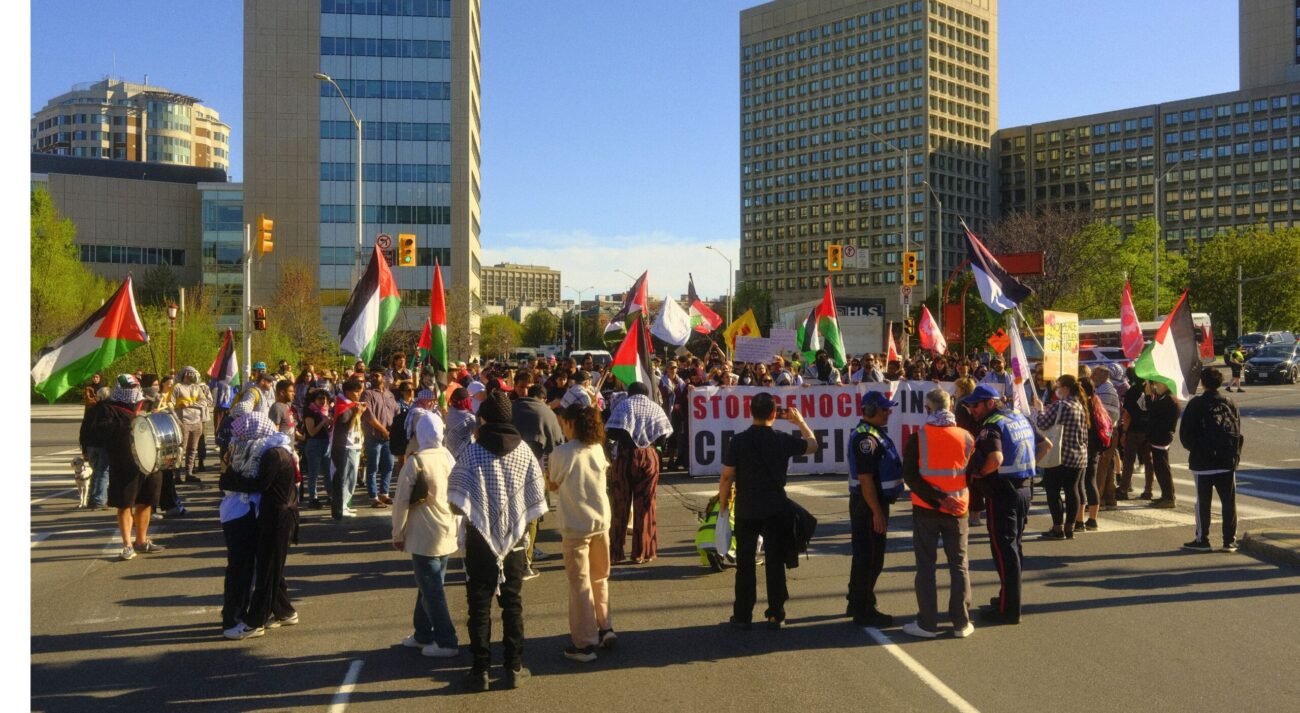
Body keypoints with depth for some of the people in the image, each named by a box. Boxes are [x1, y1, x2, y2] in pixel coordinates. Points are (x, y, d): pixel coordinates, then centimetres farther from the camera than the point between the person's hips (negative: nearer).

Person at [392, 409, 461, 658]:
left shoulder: (415, 462, -15)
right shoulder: (449, 458, 4)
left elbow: (402, 502, -14)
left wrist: (397, 535, -3)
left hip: (424, 538, -7)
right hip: (448, 535, 7)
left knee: (432, 591, 1)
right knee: (429, 586, 18)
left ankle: (446, 642, 4)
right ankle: (423, 635, 29)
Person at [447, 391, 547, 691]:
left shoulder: (472, 452, -11)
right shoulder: (524, 451, -4)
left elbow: (456, 498, -9)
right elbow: (537, 496, -2)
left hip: (480, 538, -2)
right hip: (515, 537, 2)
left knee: (480, 605, 6)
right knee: (513, 604, 11)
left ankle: (480, 670, 9)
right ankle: (514, 668, 15)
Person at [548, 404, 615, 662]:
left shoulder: (562, 453, -13)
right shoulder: (598, 448, 2)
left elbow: (552, 486, -2)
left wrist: (547, 467, 17)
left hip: (576, 526, -5)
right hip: (602, 521, 5)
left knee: (580, 583, 3)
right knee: (600, 578, 21)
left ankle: (584, 644, 7)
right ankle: (605, 628, 26)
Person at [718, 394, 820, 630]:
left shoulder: (738, 441, -9)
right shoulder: (784, 440, -5)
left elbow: (727, 476, -8)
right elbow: (813, 445, 13)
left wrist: (723, 502, 5)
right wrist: (800, 420, 23)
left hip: (746, 510, 0)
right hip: (776, 510, 1)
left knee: (745, 564, 7)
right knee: (775, 562, 8)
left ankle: (743, 615, 12)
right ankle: (775, 615, 12)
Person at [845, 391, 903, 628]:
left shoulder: (875, 433, 13)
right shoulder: (865, 438, -20)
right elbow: (865, 478, -25)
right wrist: (877, 512, -24)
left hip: (876, 501, 10)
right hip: (867, 504, -10)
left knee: (863, 556, 18)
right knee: (869, 558, -4)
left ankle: (856, 604, 29)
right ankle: (864, 611, 4)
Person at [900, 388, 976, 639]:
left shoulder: (918, 439, -10)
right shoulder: (966, 437, -2)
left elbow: (910, 477, -15)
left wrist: (938, 498, -14)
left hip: (926, 510, -2)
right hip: (957, 511, 2)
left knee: (925, 566, 6)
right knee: (959, 566, 11)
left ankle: (927, 624, 7)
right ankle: (962, 623, 14)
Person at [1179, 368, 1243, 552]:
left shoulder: (1196, 404, -7)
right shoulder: (1230, 404, 4)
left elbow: (1185, 434, -7)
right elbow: (1238, 433, 6)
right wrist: (1235, 456, 14)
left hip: (1202, 462, -3)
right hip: (1227, 461, 3)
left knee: (1203, 502, 4)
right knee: (1229, 502, 8)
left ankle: (1202, 539, 9)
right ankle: (1230, 541, 10)